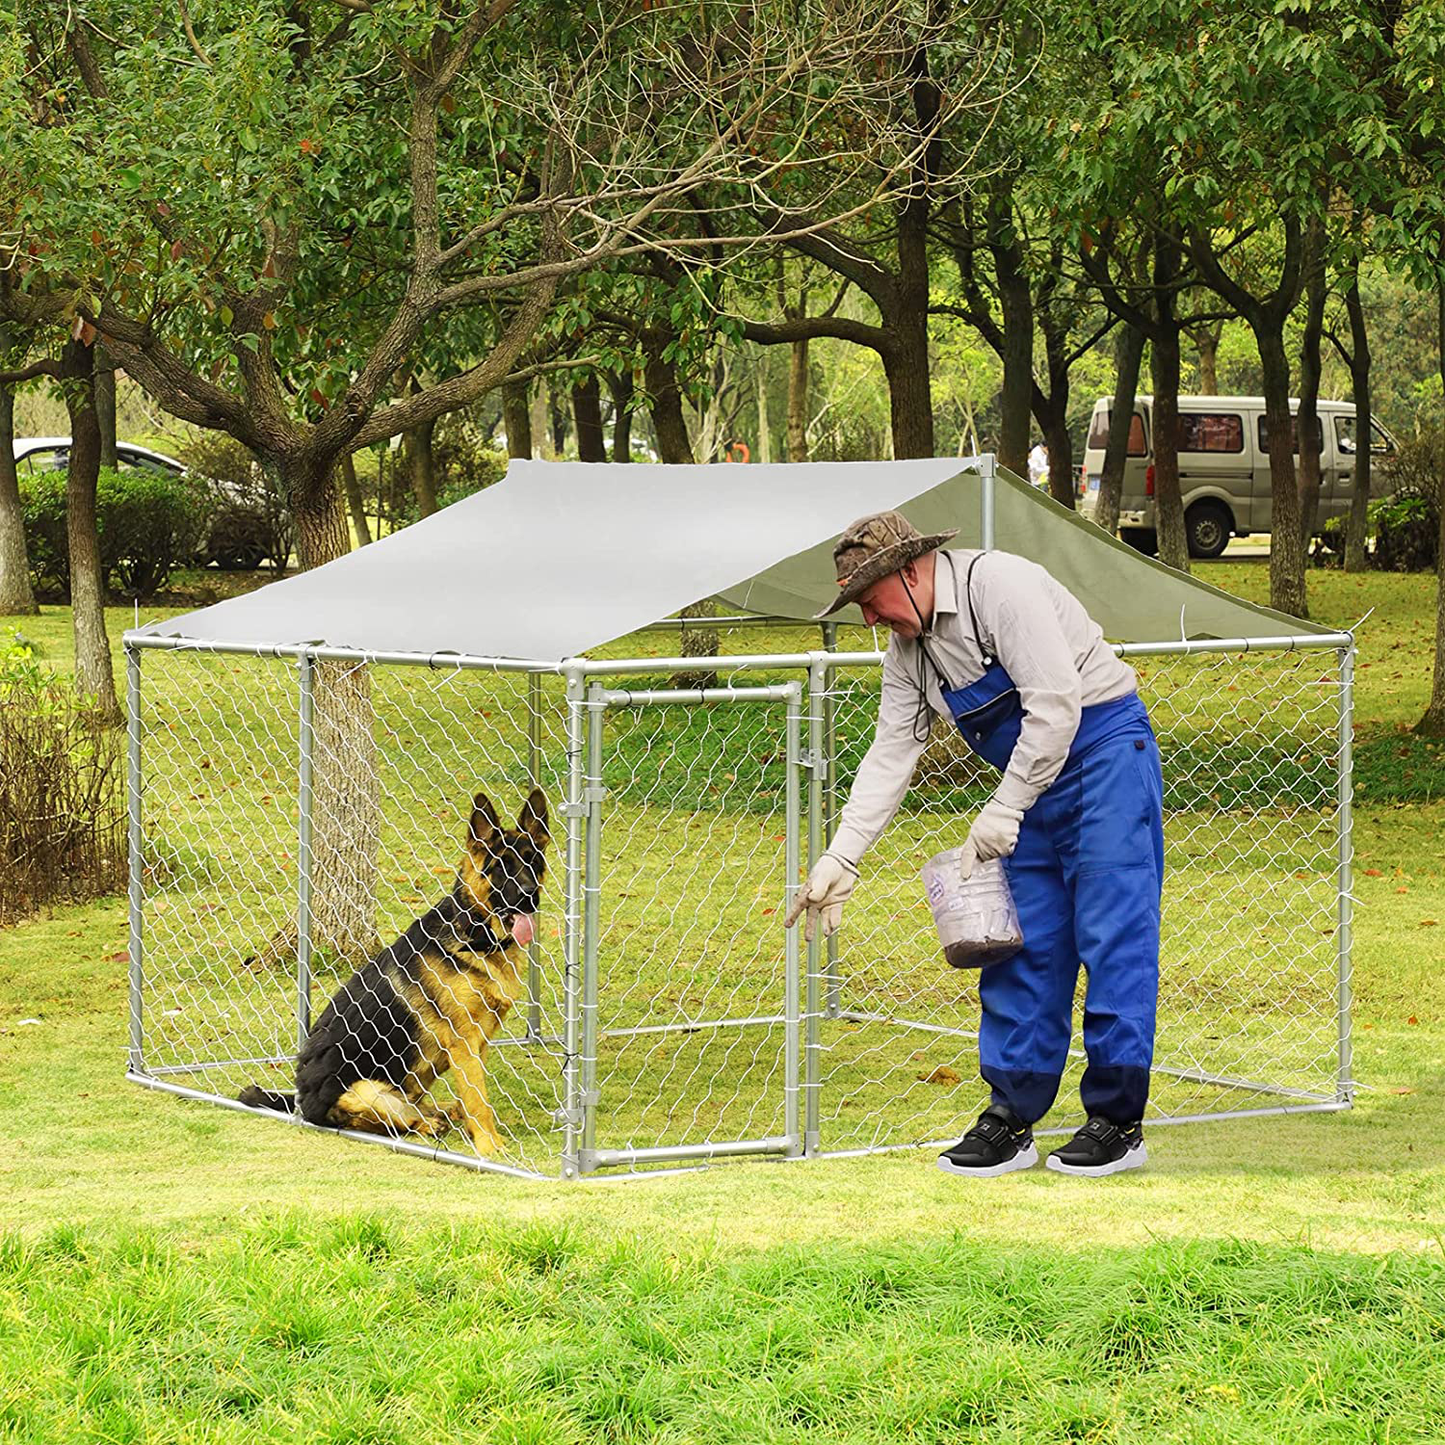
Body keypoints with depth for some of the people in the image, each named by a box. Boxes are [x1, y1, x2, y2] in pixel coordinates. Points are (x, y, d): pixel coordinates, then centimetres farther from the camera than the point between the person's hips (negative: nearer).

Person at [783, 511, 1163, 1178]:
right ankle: (1011, 1119, 7)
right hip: (1032, 783, 8)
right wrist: (839, 860, 2)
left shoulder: (999, 585, -19)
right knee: (1021, 944, 4)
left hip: (1104, 752, -8)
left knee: (1113, 940, -9)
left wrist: (1003, 811, -19)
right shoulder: (908, 653, 7)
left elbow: (1056, 704, -24)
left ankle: (1117, 1123, -5)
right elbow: (889, 757, 10)